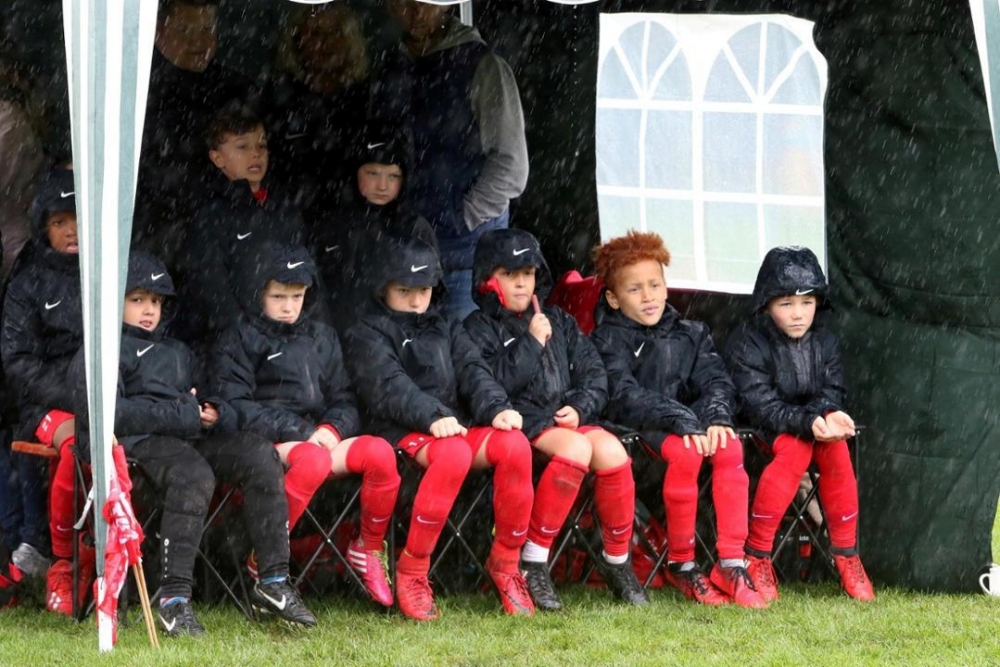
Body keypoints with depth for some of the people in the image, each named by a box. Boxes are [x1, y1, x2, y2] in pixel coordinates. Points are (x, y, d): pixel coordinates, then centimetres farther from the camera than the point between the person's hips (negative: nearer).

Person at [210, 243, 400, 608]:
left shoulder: (322, 338, 23)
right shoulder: (241, 339, 6)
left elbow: (344, 400, 20)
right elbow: (237, 407, -6)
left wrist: (331, 429, -4)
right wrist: (299, 433, -14)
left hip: (320, 437, 5)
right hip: (269, 442, -5)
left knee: (380, 452, -25)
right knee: (313, 461, -39)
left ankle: (368, 550, -5)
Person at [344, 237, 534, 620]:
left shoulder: (447, 330, 28)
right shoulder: (367, 336, 8)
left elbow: (473, 372, 12)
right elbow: (390, 387, -10)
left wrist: (495, 408, -10)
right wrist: (432, 417, -27)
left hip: (457, 426, 5)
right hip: (404, 434, -5)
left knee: (514, 444, -27)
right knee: (454, 453, -39)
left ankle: (505, 561, -14)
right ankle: (412, 570, -28)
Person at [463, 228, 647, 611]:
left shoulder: (559, 324, 22)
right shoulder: (479, 329, 5)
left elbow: (593, 374, 16)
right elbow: (492, 383, -11)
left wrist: (579, 407, -4)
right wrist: (531, 343, -9)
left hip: (564, 418, 5)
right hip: (521, 421, -5)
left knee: (611, 450, -28)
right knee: (577, 447, -35)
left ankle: (617, 560, -11)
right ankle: (532, 561, -29)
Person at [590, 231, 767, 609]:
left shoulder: (690, 335, 18)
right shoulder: (608, 340, 1)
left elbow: (716, 380, 6)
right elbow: (627, 397, -14)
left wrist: (716, 417, -18)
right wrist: (681, 423, -26)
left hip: (691, 420, 5)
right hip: (637, 429, -4)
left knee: (730, 447, -28)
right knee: (684, 453, -36)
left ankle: (731, 563, -30)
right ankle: (680, 563, -21)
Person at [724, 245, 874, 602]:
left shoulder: (825, 342, 4)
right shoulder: (746, 344, -13)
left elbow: (832, 393, 0)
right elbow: (760, 405, -21)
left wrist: (826, 414, -25)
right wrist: (807, 423, -35)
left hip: (813, 423, 4)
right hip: (761, 430, -4)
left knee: (835, 446, -28)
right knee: (795, 447, -34)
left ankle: (846, 553, -18)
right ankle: (757, 555, -28)